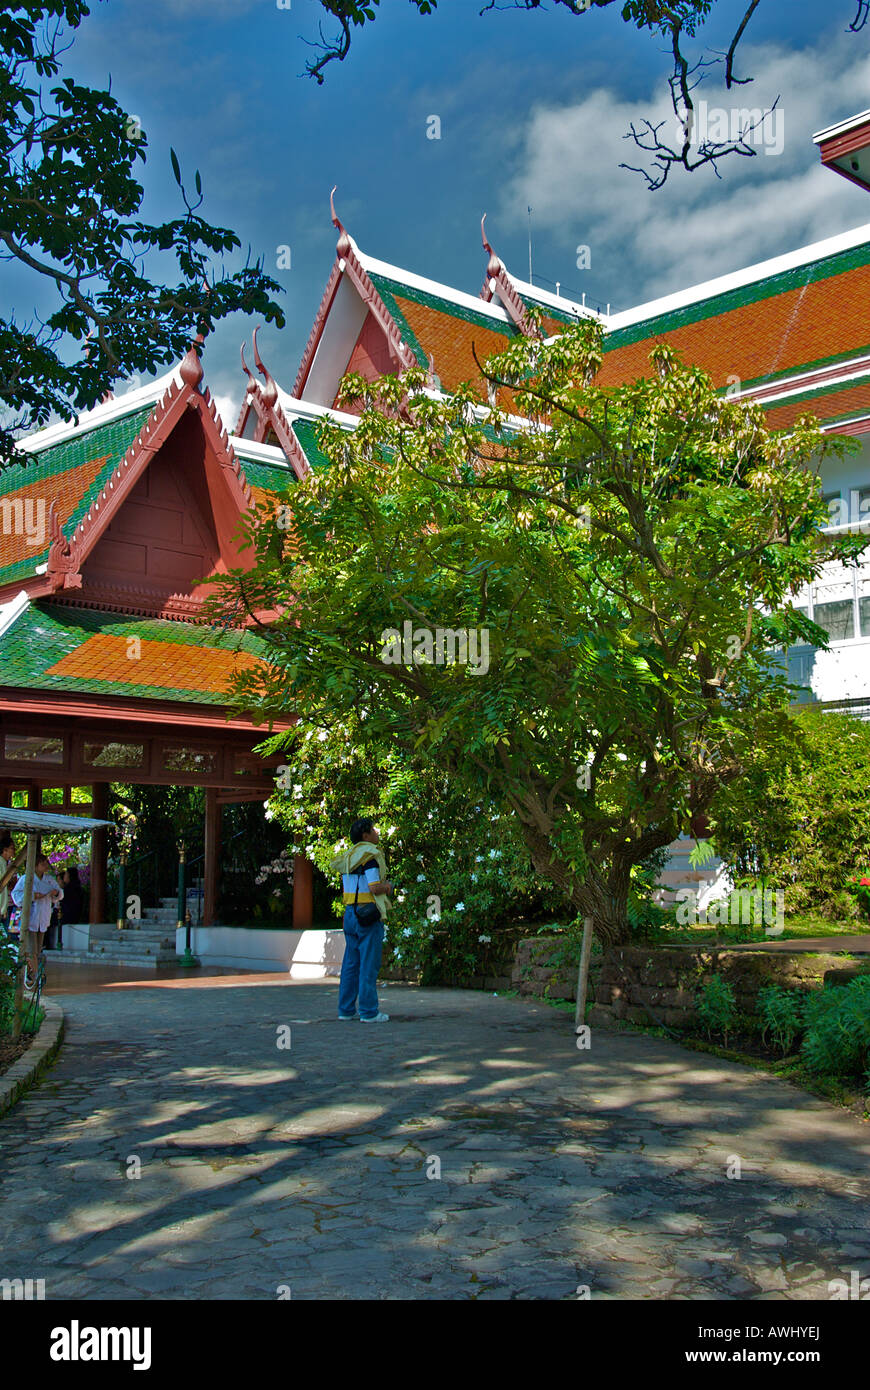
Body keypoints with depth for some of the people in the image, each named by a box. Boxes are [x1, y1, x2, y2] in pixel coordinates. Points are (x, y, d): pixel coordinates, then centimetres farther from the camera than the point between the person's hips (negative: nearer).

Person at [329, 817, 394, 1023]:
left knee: (351, 963, 11)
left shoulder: (348, 857, 14)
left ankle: (346, 1010, 14)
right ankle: (368, 1012, -3)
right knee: (369, 964, -4)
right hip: (369, 914, -8)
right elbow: (374, 888, -20)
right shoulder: (370, 855, -12)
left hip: (350, 913, 8)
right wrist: (387, 886, 1)